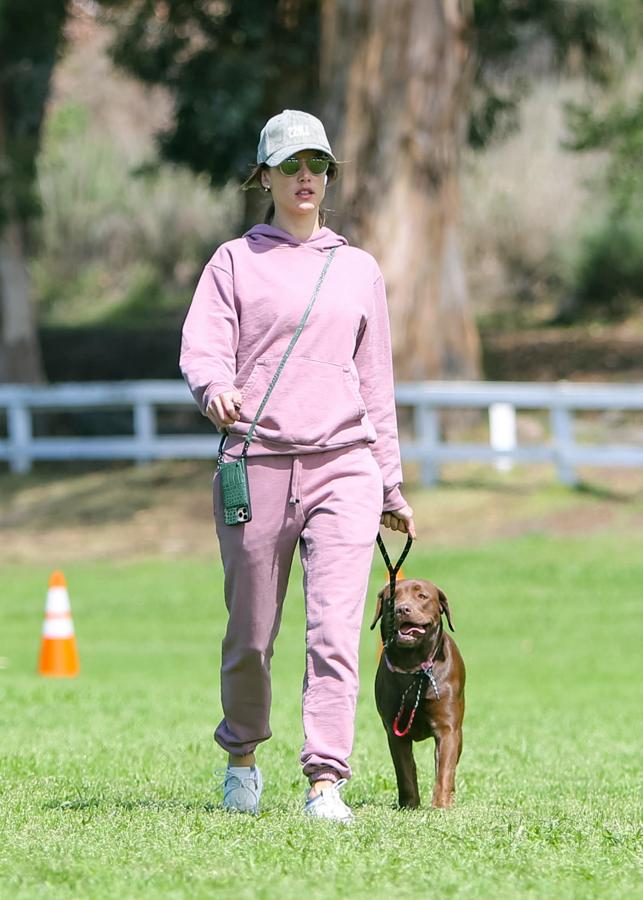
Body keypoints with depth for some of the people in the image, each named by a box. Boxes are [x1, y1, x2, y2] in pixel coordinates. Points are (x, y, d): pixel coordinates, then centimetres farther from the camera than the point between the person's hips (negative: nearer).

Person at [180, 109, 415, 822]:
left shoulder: (359, 269, 17)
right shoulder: (235, 261, 9)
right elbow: (201, 348, -4)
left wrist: (391, 485, 19)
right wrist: (215, 389, -28)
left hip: (343, 467, 1)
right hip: (256, 465, -1)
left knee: (335, 630, -13)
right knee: (250, 634, 6)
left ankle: (326, 783, -16)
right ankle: (241, 757, 31)